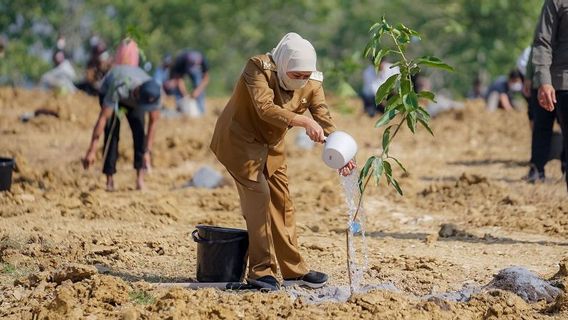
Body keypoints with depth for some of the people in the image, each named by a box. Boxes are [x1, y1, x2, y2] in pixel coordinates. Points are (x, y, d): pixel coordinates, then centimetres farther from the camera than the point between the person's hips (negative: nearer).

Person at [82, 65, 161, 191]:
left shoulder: (155, 93, -35)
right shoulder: (118, 89, -46)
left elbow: (153, 123, -22)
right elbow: (102, 118, -42)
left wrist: (147, 151, -23)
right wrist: (91, 151, -42)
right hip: (107, 91, -3)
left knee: (139, 131, -17)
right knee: (111, 134, -16)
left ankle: (140, 177, -17)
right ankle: (109, 180, -10)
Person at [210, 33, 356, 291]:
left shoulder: (311, 84, -9)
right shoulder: (258, 68, -26)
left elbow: (325, 122, -17)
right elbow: (265, 108, -39)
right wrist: (303, 121, -50)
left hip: (271, 145, 6)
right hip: (239, 140, -6)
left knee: (282, 202, 8)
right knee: (258, 195, -16)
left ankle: (294, 271, 16)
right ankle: (261, 271, -11)